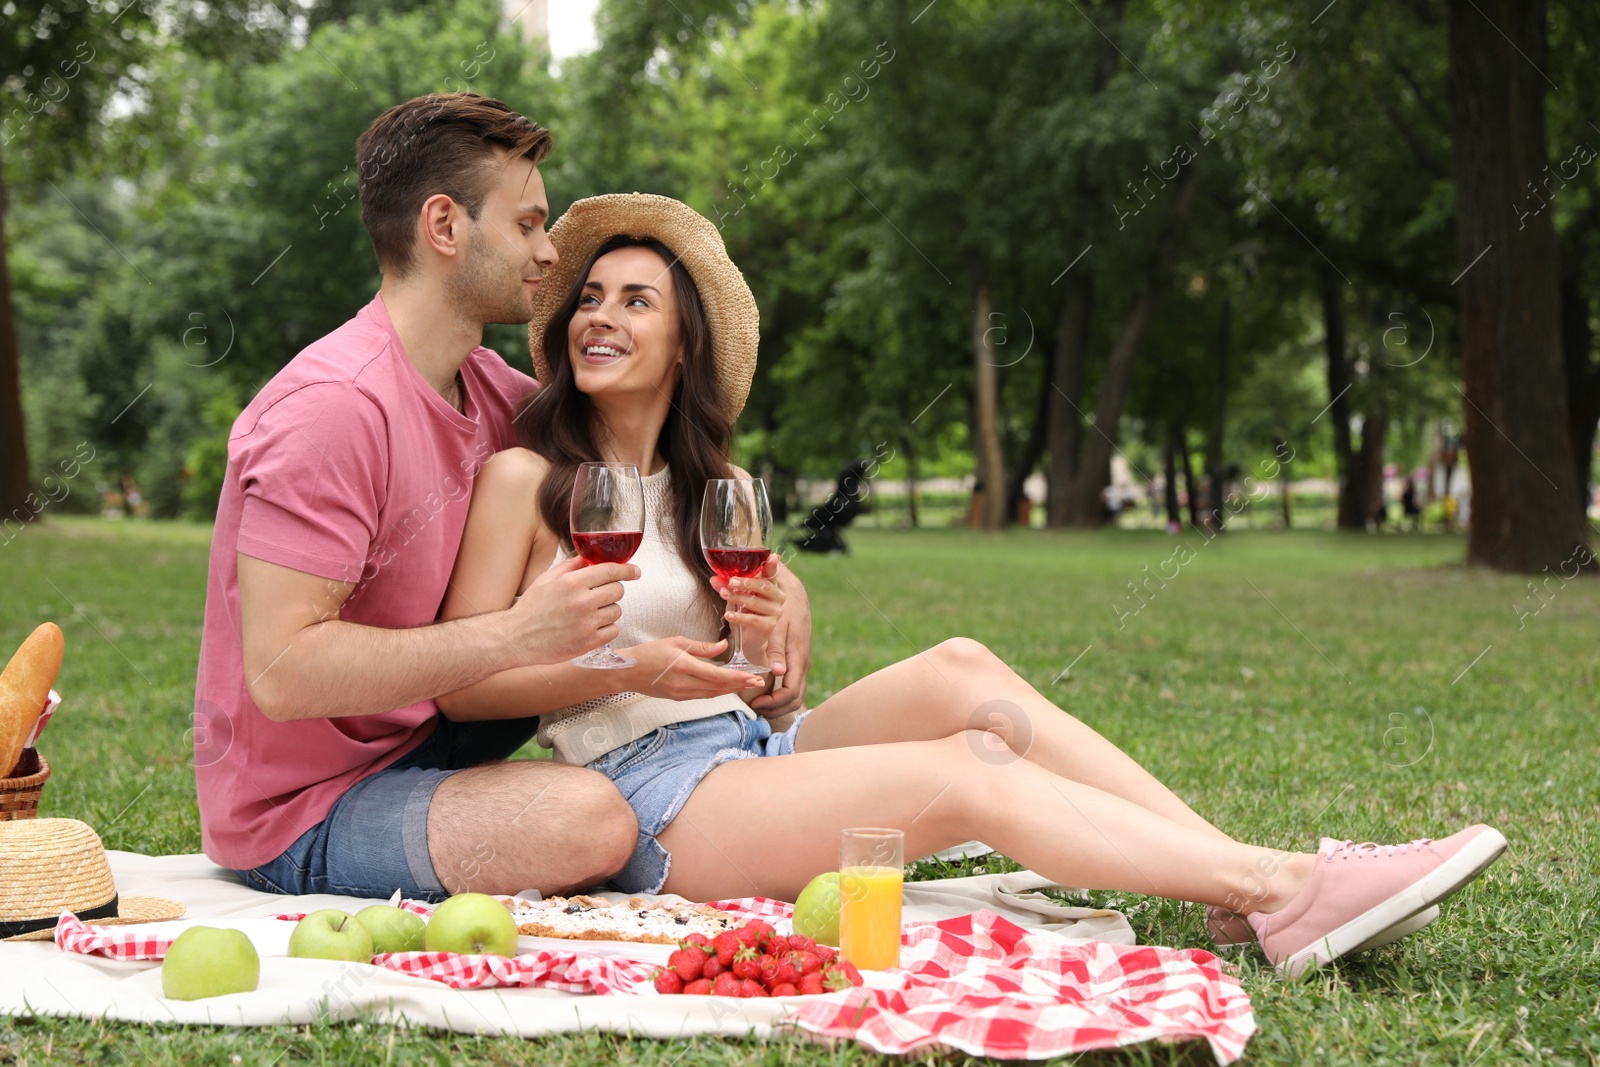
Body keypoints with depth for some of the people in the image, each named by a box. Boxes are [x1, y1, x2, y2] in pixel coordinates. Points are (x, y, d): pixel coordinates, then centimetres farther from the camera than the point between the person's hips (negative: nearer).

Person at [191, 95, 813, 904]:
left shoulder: (487, 392, 4)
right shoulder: (334, 408, -23)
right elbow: (282, 671, -28)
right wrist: (514, 635, -32)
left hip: (415, 739, 9)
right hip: (299, 815, -9)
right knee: (591, 822, -31)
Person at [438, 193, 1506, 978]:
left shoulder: (716, 489, 17)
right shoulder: (526, 478, -2)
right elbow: (460, 685, -7)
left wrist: (771, 633, -6)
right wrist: (628, 665, -17)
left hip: (755, 751, 7)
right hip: (655, 801, -7)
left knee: (959, 671, -17)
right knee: (968, 770, -23)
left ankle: (1247, 881, -22)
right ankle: (1287, 892, -29)